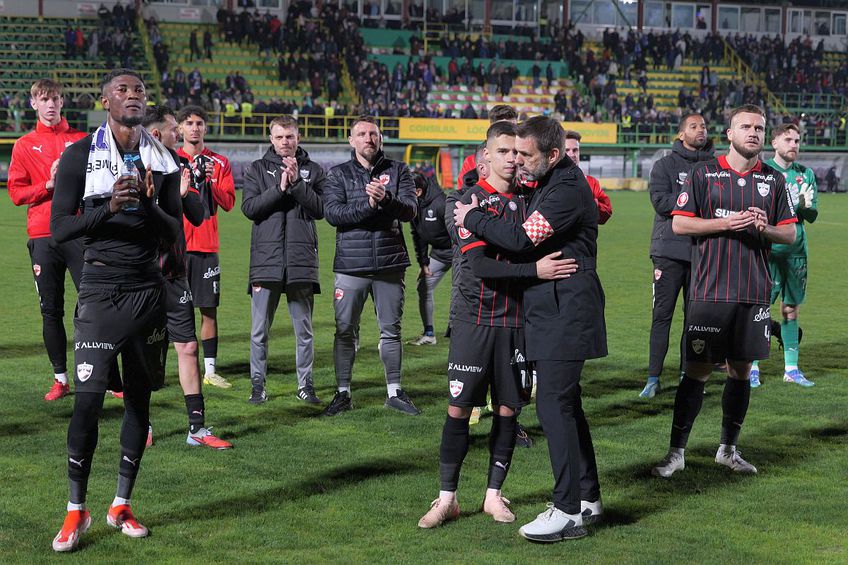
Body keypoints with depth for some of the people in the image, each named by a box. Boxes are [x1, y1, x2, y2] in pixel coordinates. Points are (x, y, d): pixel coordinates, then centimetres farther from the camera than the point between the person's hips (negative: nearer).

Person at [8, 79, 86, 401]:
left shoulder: (81, 141, 10)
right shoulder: (24, 145, 10)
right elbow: (16, 193, 5)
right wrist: (49, 184, -10)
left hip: (79, 233, -1)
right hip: (43, 237, 1)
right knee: (51, 310, 4)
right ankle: (61, 378, 12)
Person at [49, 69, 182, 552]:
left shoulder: (163, 160, 8)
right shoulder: (80, 156, -2)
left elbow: (174, 236, 7)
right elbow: (59, 229, -6)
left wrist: (150, 203, -12)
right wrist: (108, 208, -21)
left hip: (148, 290, 4)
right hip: (101, 289, -4)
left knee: (139, 398, 8)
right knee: (89, 399, -11)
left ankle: (122, 506, 20)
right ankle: (77, 510, 3)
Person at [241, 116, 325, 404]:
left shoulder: (313, 170, 9)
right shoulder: (257, 169, 8)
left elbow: (320, 209, -3)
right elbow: (249, 207, -4)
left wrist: (297, 182, -13)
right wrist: (280, 187, -14)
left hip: (302, 260, 1)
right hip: (266, 258, 0)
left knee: (304, 330, 6)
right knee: (260, 331, 2)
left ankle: (305, 384, 15)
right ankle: (258, 384, 11)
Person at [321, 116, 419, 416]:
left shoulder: (398, 171, 7)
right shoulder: (338, 174, 5)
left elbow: (410, 209, -8)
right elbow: (332, 212, -10)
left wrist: (386, 199, -28)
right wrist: (368, 203, -22)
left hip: (390, 263, 1)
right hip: (351, 266, -1)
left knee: (391, 330, 9)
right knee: (345, 330, 2)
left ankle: (394, 392, 19)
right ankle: (343, 393, 13)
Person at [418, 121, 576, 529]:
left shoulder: (527, 198, 7)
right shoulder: (472, 200, -6)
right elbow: (480, 265, -16)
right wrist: (534, 269, -24)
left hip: (515, 319, 4)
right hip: (474, 318, -4)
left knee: (507, 410, 6)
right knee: (458, 408, -2)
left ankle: (494, 495, 19)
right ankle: (447, 498, 9)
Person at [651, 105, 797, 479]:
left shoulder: (773, 180, 10)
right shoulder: (704, 174, 1)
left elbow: (790, 233, 11)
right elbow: (679, 223, -3)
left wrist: (765, 228, -10)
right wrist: (725, 223, -14)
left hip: (755, 292, 4)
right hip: (709, 290, -4)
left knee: (741, 369, 10)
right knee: (697, 370, -3)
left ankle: (727, 449, 23)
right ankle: (676, 452, 5)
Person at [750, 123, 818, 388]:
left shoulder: (806, 174, 11)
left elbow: (812, 215, 8)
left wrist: (803, 206, -14)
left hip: (796, 250, 4)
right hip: (767, 249, -4)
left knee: (791, 309, 9)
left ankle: (791, 368, 15)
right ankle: (752, 367, 2)